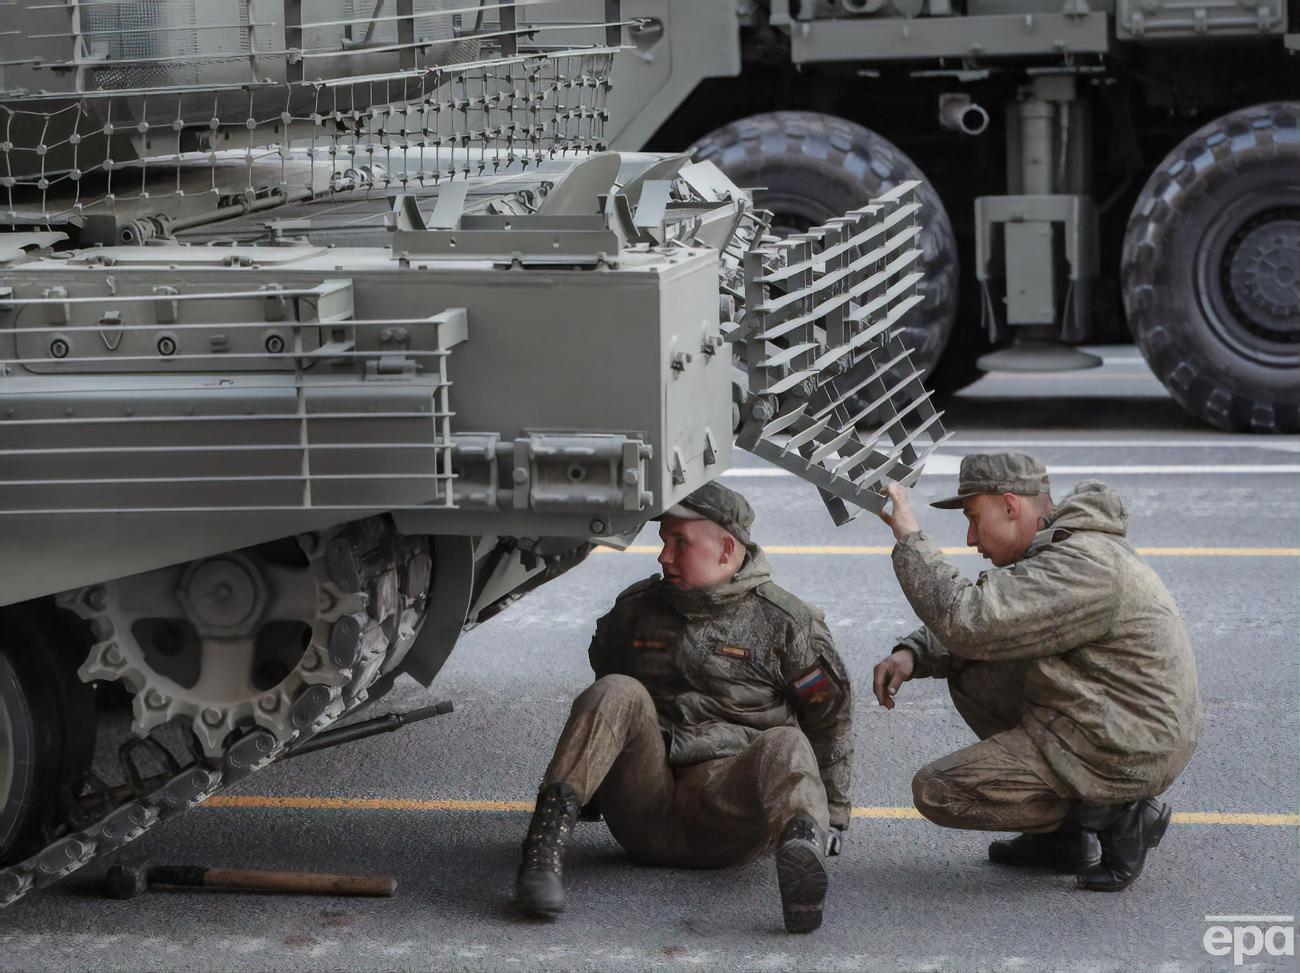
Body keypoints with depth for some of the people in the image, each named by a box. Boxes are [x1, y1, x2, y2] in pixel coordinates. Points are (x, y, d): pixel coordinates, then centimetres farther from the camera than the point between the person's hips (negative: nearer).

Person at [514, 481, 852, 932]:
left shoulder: (786, 623, 7)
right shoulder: (635, 609, 17)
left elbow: (830, 715, 13)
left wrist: (832, 815, 14)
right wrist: (582, 800, 34)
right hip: (643, 812, 2)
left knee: (786, 747, -32)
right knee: (617, 694, -23)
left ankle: (801, 843, -68)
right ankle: (545, 846, -42)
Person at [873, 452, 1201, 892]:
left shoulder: (1082, 567, -23)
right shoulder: (1054, 550, 11)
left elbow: (970, 623, -30)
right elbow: (981, 623, 17)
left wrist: (911, 541, -20)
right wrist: (911, 655, -2)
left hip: (1122, 754, -10)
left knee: (936, 791, -8)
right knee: (967, 672, 15)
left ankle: (1113, 815, -4)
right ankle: (1061, 836, 12)